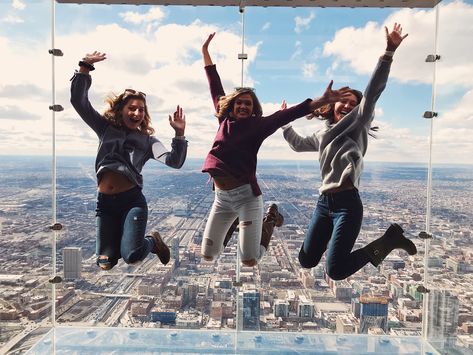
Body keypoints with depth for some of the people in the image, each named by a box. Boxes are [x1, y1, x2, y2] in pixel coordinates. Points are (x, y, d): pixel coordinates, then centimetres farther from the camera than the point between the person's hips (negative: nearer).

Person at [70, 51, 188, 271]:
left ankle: (153, 242, 17)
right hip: (105, 203, 3)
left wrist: (179, 134, -20)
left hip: (132, 200, -2)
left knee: (132, 256, -17)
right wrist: (85, 67, -3)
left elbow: (174, 162, -7)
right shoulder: (105, 129, 12)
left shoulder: (147, 140, 8)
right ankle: (121, 237, 36)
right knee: (105, 263, 4)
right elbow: (78, 101, 5)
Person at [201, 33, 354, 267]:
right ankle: (234, 224, 37)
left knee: (250, 261, -4)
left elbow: (286, 116, -17)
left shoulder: (258, 125, -4)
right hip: (221, 197, 5)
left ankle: (270, 219, 22)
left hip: (246, 195, -4)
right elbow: (215, 87, 14)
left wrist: (322, 101, -29)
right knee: (208, 255, 11)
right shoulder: (225, 120, 6)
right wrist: (205, 52, 22)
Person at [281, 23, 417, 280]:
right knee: (306, 261, 8)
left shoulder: (357, 125, 3)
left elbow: (372, 93, -13)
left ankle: (387, 241, 9)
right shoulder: (322, 135, 20)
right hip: (324, 202, 6)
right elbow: (298, 144, 39)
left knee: (335, 271, -9)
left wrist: (389, 52, -22)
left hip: (347, 203, -6)